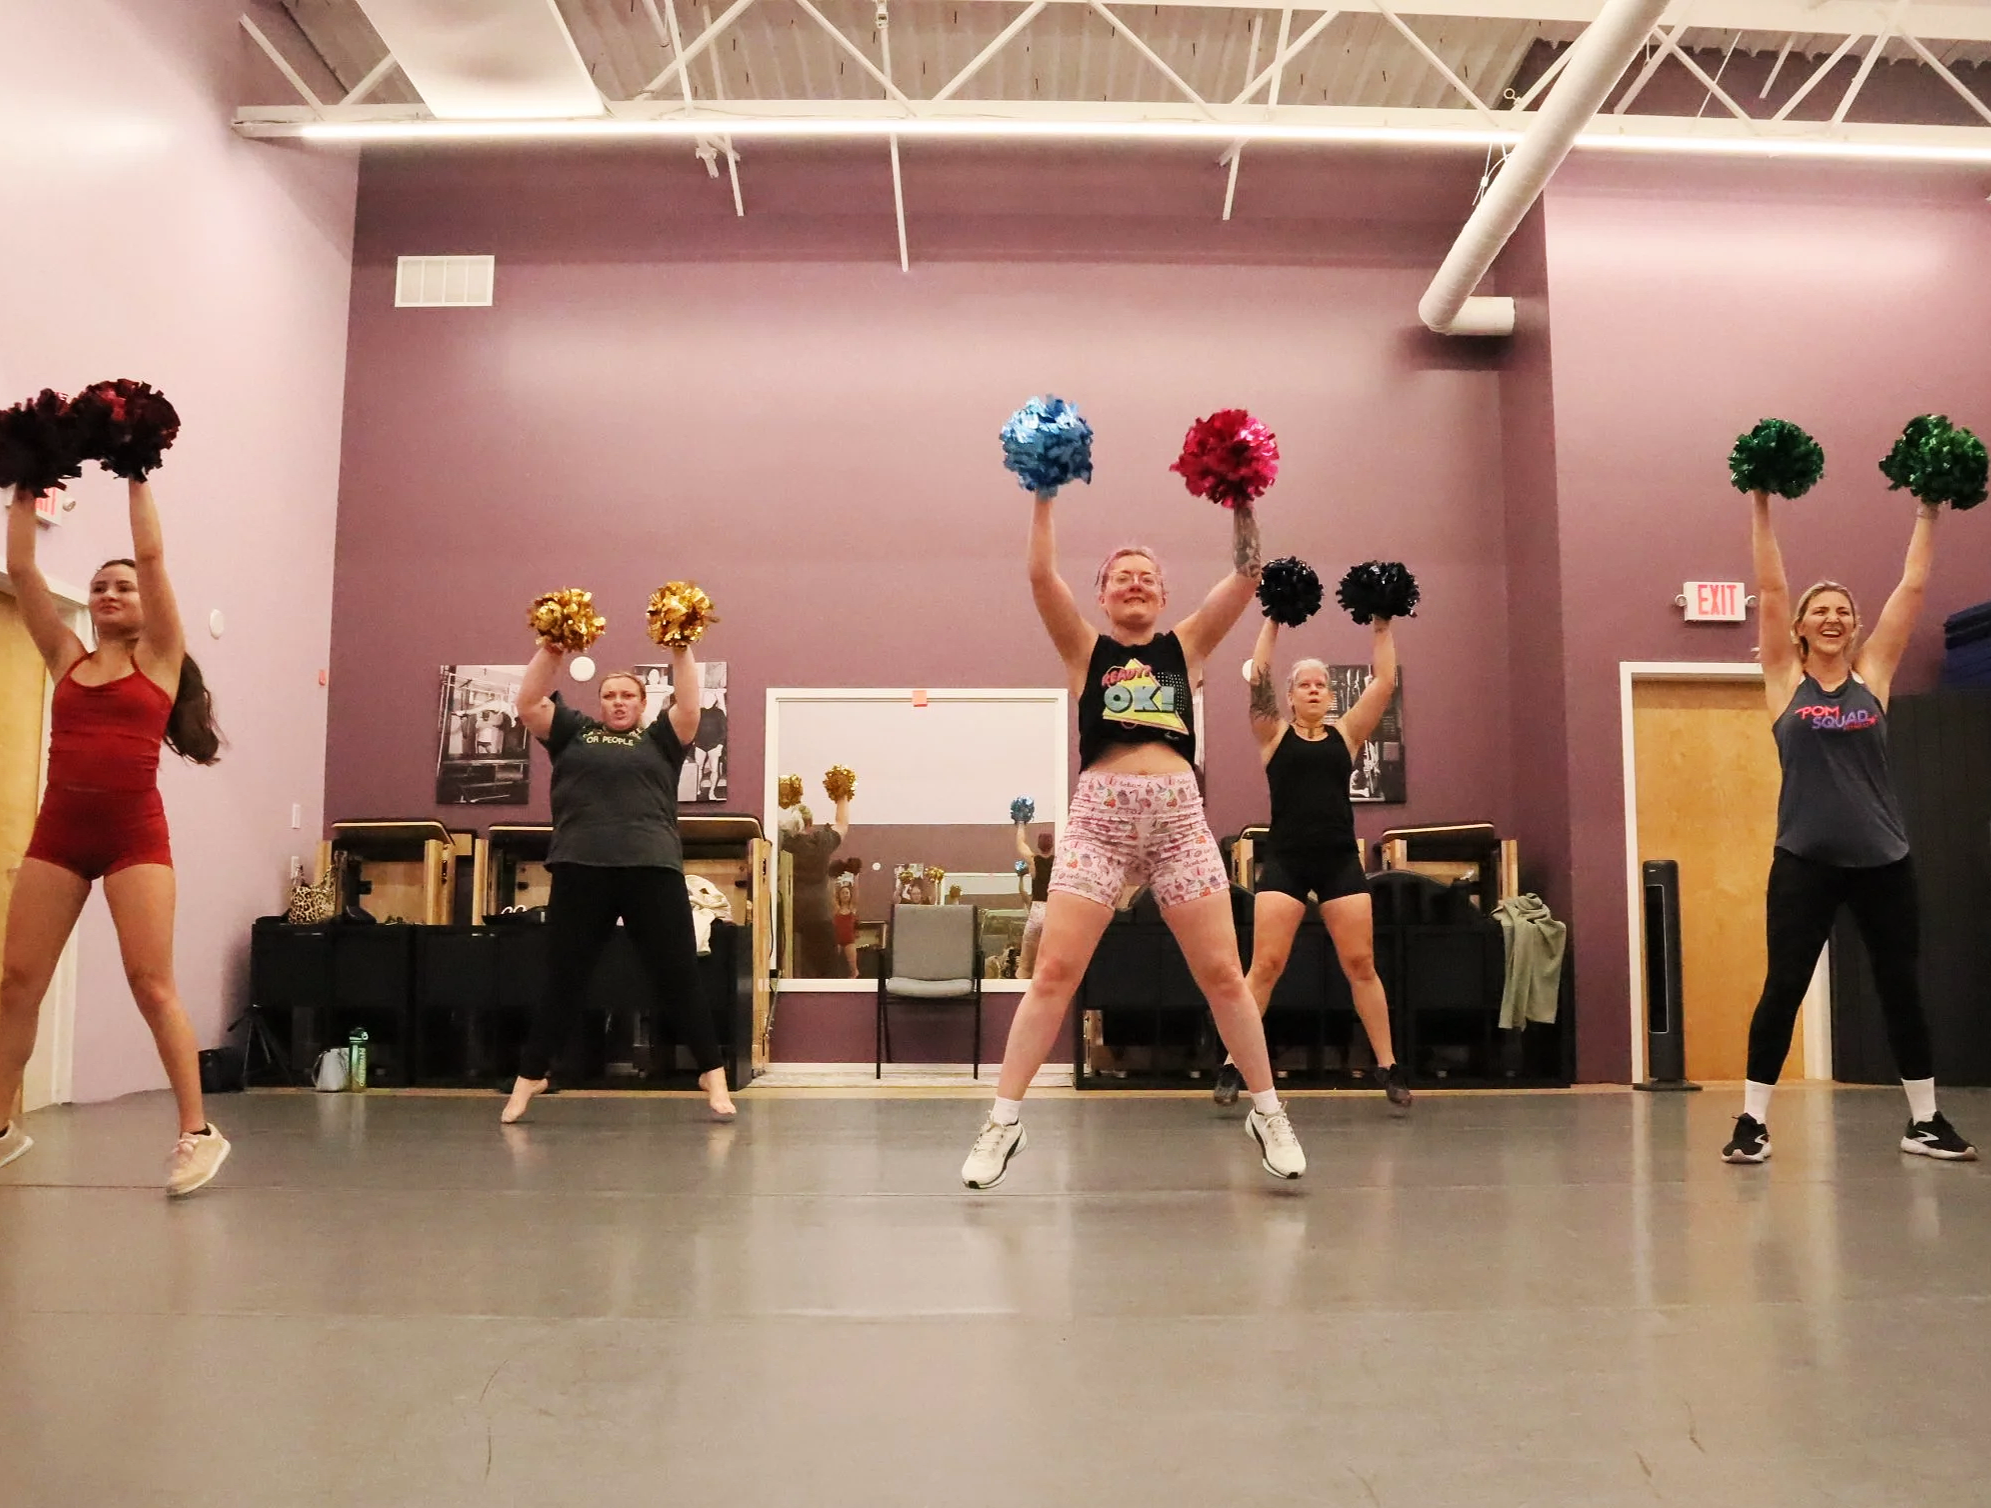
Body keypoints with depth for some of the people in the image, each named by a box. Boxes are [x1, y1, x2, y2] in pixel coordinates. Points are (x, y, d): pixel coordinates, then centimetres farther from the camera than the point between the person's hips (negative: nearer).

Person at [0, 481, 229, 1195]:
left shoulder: (158, 658, 5)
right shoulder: (67, 658, 14)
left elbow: (152, 554, -2)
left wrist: (136, 479, 6)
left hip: (135, 831, -4)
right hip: (60, 827, 4)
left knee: (151, 983, -9)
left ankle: (197, 1132, -6)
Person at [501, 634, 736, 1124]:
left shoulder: (659, 740, 15)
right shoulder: (573, 733, 18)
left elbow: (690, 709, 1)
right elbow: (529, 702, 10)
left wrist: (681, 651, -1)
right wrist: (551, 651, 2)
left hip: (652, 869, -1)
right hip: (580, 869, 1)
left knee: (679, 979, 2)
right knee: (562, 981, 8)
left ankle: (714, 1076, 9)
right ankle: (528, 1079, 19)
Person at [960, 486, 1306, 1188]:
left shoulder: (1186, 646, 15)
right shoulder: (1085, 649, 11)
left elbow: (1246, 575, 8)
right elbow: (1041, 576, -2)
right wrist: (1043, 496, -7)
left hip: (1178, 817, 2)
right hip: (1099, 818, -1)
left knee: (1223, 974, 4)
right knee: (1053, 972, -5)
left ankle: (1268, 1113, 19)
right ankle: (1002, 1123, 3)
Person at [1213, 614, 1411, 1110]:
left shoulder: (1345, 734, 11)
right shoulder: (1274, 735, 6)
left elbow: (1384, 683, 5)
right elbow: (1258, 680, -5)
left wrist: (1383, 628, 5)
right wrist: (1272, 622, -3)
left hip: (1341, 861, 2)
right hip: (1285, 862, -2)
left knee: (1361, 965, 2)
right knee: (1265, 966, -5)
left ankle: (1388, 1067, 9)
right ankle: (1232, 1066, 0)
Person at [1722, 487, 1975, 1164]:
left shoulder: (1873, 674, 7)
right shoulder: (1786, 680, 2)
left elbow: (1912, 586, 8)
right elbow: (1770, 588, -3)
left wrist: (1928, 511, 10)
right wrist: (1762, 505, -5)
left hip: (1883, 860, 3)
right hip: (1806, 861, -2)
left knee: (1901, 990, 10)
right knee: (1783, 989, 0)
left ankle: (1924, 1122, 23)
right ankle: (1752, 1121, 7)